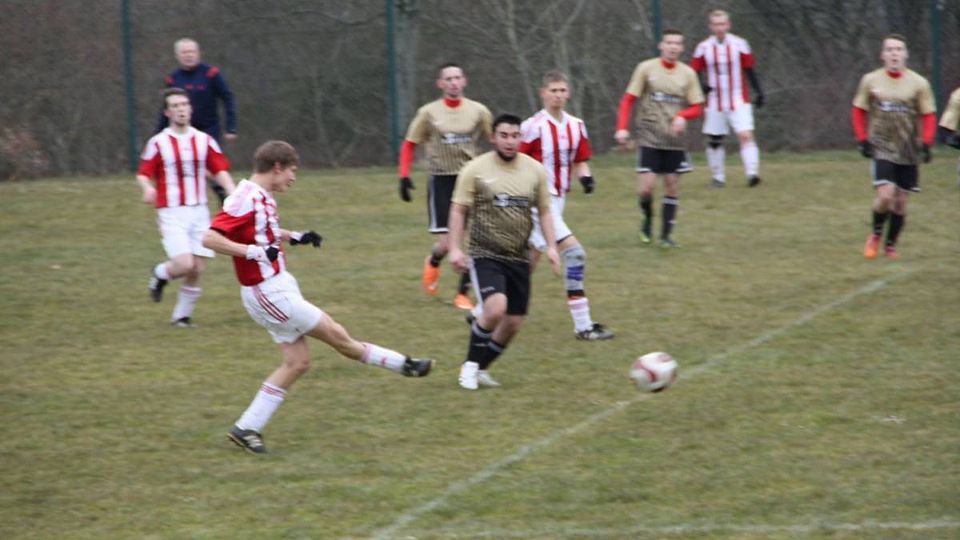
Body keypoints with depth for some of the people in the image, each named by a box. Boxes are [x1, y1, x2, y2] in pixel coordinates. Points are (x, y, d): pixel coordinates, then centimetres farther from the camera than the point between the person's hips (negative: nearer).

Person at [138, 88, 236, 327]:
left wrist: (233, 193, -12)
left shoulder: (204, 140, 5)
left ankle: (182, 315, 18)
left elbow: (220, 170, 5)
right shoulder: (157, 143, -4)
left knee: (196, 270, 0)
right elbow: (143, 173, -3)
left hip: (199, 211, 3)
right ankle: (160, 274, 16)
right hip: (172, 214, -3)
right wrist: (148, 188, -25)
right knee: (184, 265, -18)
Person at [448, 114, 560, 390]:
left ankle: (480, 368, 26)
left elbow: (544, 210, 12)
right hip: (485, 256, -5)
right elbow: (458, 210, -2)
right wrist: (455, 248, -10)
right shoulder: (475, 170, -7)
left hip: (519, 258, 5)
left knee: (513, 323, 4)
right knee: (496, 309, -25)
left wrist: (551, 246, 2)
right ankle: (471, 364, -4)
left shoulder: (535, 170, 3)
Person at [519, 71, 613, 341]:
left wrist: (586, 177, -5)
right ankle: (583, 326, -14)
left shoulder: (576, 126, 7)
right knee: (574, 253, -17)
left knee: (528, 266, 13)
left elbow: (580, 161, 15)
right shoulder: (533, 127, -14)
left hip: (557, 201, 8)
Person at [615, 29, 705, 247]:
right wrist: (622, 128, -10)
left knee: (672, 185, 3)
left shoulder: (688, 74, 5)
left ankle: (666, 234, 13)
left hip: (674, 140, 3)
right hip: (650, 138, -2)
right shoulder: (646, 68, -2)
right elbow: (628, 100, 1)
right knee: (646, 187, -11)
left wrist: (682, 116, -14)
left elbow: (697, 107, 7)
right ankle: (648, 220, 19)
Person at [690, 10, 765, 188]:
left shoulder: (740, 44, -1)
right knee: (714, 141, 6)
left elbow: (750, 70, 7)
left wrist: (758, 91, 2)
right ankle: (717, 178, 20)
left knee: (746, 135, -18)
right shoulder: (703, 48, 0)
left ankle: (752, 173, -23)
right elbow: (694, 72, 3)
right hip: (714, 104, 2)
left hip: (739, 101, -2)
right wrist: (700, 86, -17)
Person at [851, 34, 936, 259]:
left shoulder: (918, 83, -2)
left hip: (908, 151, 1)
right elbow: (858, 111, 9)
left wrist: (925, 143, -10)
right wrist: (862, 139, -2)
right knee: (885, 194, -17)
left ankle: (890, 245, 23)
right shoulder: (870, 80, -1)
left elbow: (929, 116, 3)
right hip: (881, 146, -1)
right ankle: (876, 234, 10)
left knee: (900, 201, 4)